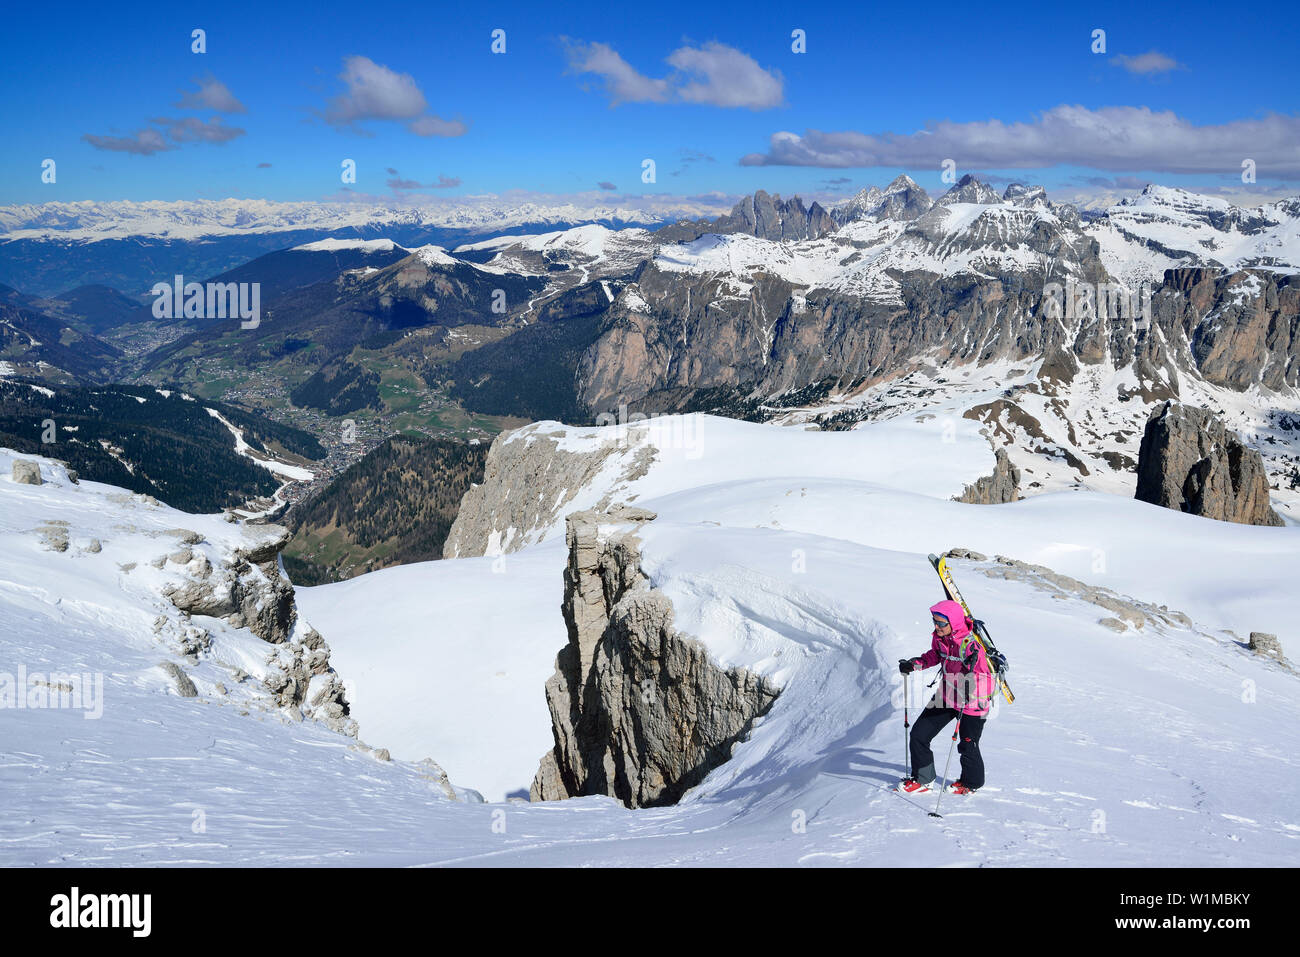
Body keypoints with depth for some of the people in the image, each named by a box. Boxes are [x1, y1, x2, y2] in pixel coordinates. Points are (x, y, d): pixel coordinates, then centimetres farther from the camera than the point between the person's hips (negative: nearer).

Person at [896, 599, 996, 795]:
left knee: (967, 746, 9)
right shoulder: (939, 637, -7)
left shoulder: (970, 645, -29)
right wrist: (914, 665, -1)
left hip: (972, 701, -7)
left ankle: (972, 783, 38)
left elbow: (983, 677, -27)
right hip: (946, 696, 7)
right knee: (919, 734, 4)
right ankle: (922, 779, 22)